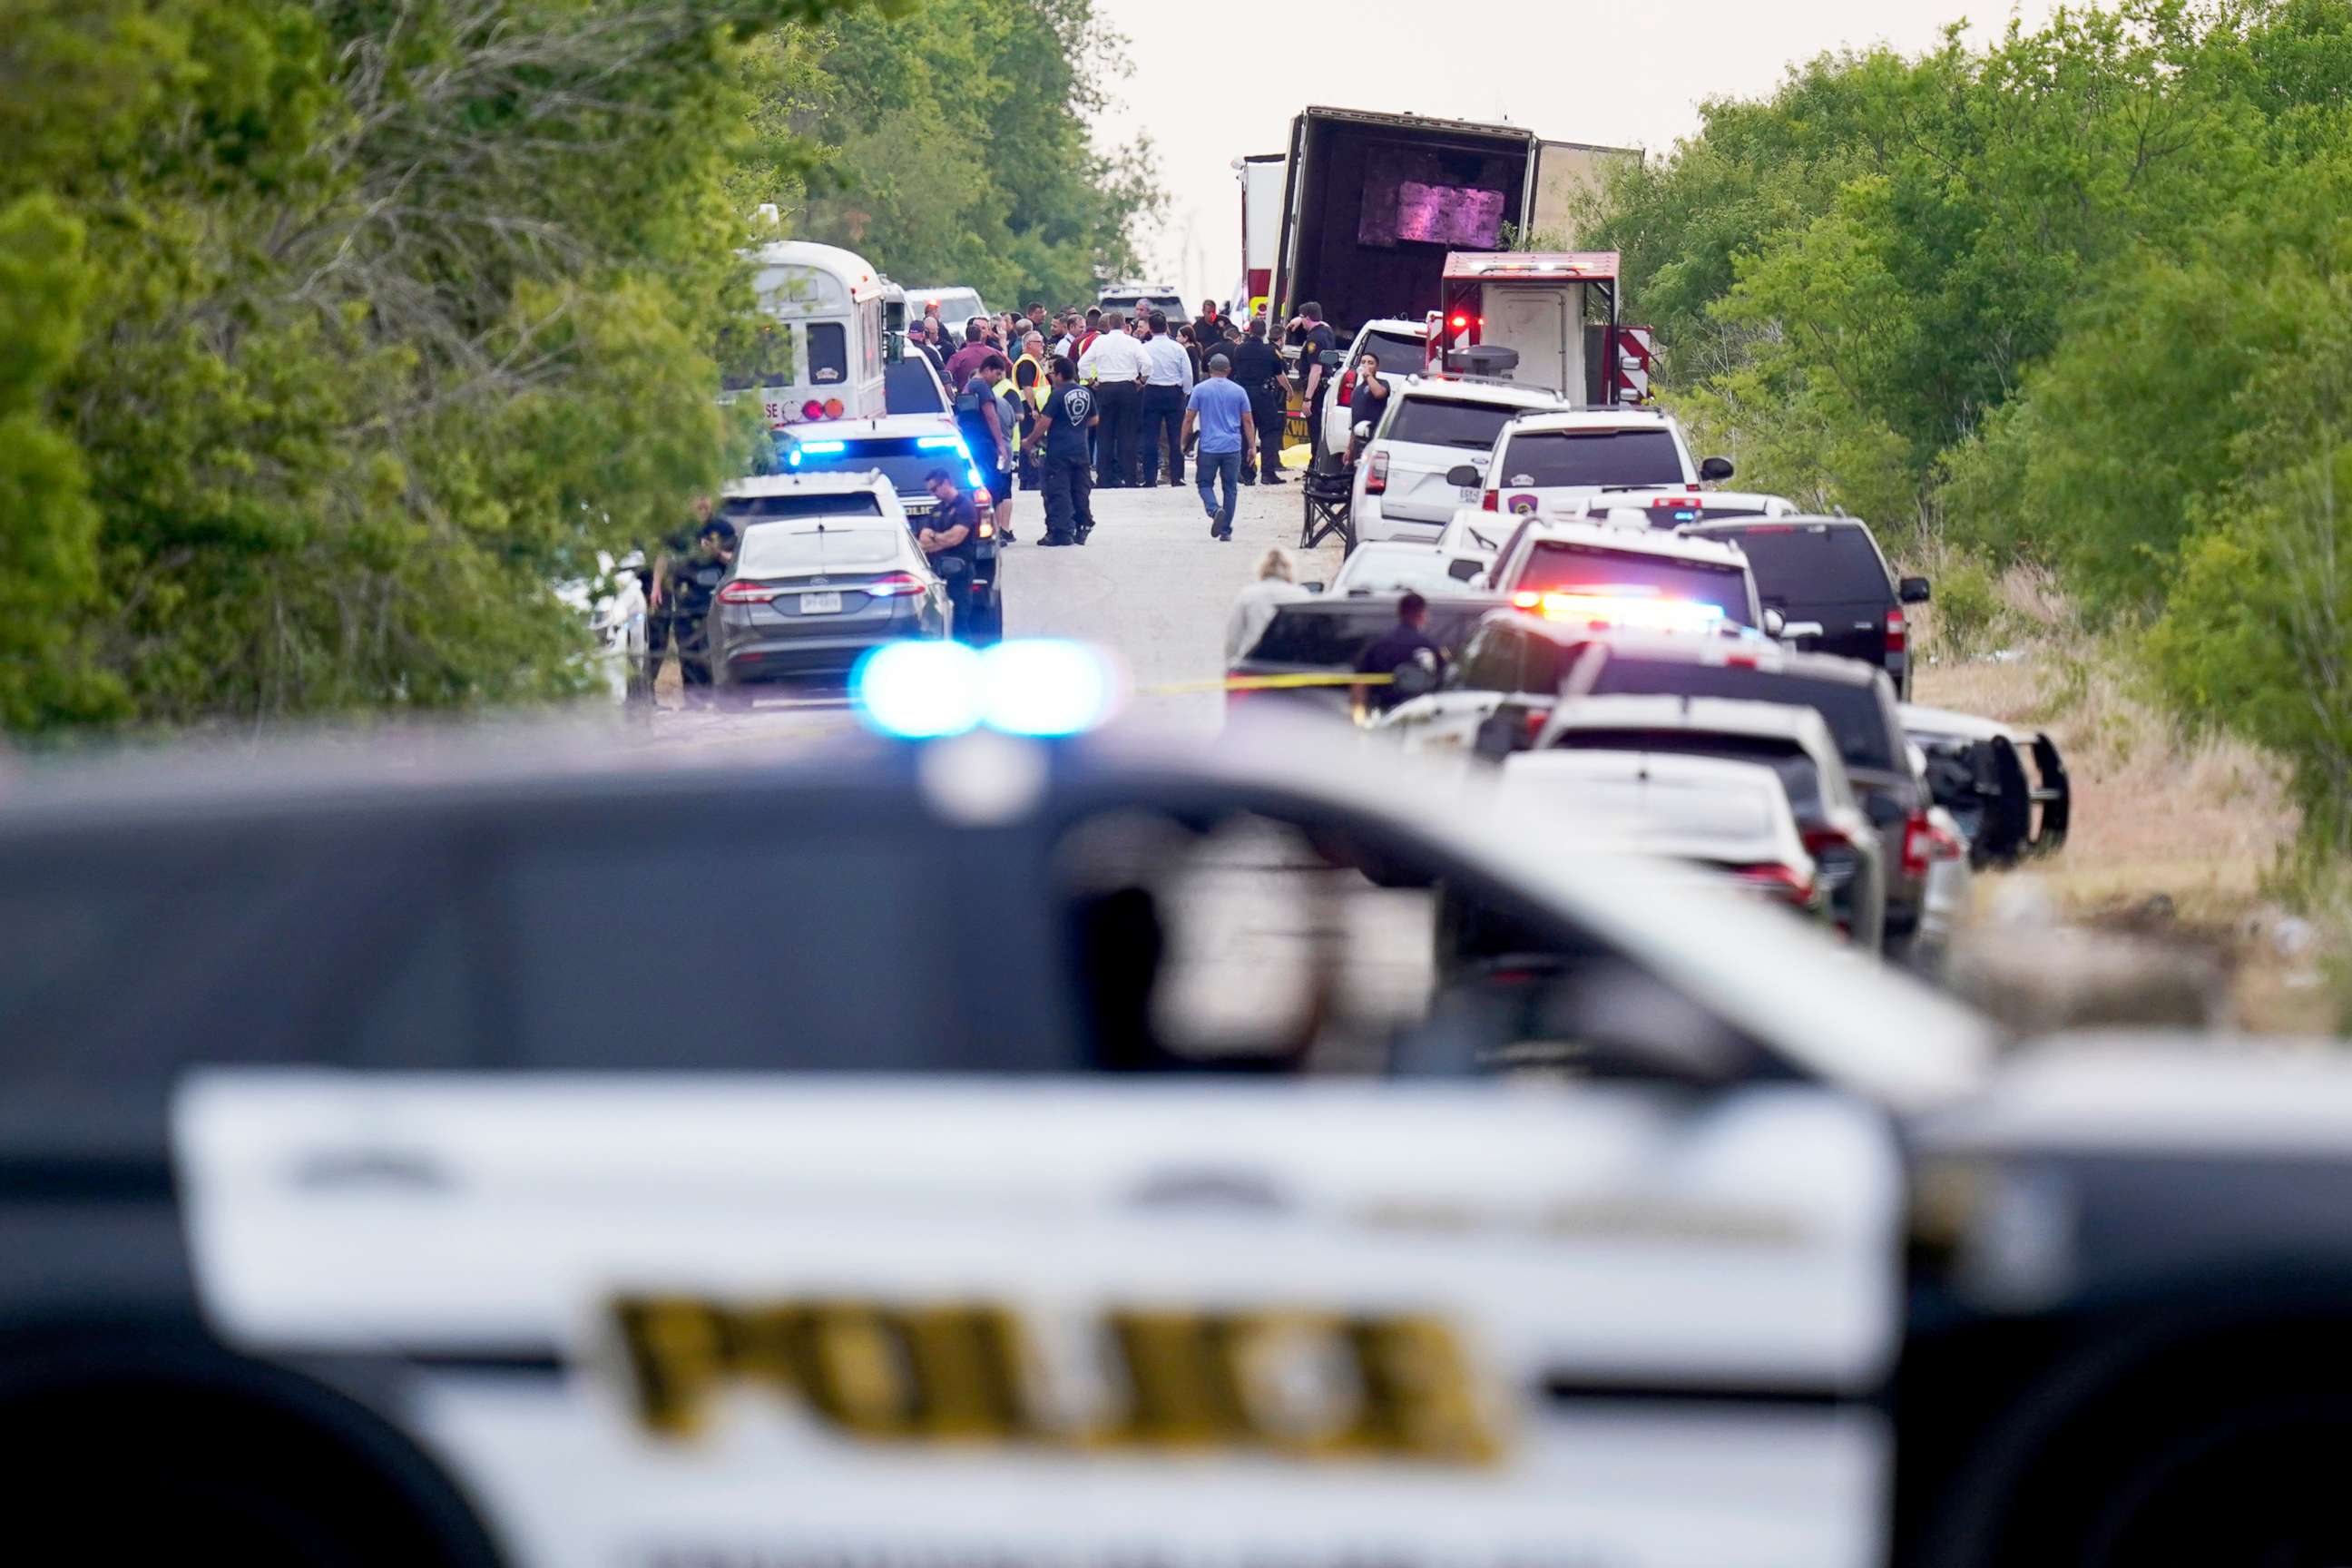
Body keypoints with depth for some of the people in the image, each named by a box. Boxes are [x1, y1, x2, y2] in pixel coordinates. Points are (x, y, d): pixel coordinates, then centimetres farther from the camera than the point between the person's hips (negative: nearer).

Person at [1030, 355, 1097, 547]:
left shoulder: (1058, 395, -14)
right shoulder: (1086, 393, 6)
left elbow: (1044, 423, -14)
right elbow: (1094, 419, 16)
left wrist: (1030, 440, -1)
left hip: (1059, 452, -6)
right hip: (1081, 450, 6)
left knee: (1058, 491, -2)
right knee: (1079, 490, 14)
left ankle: (1061, 532, -6)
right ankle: (1082, 529, 17)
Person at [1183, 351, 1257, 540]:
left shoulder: (1200, 390, 1)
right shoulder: (1238, 391, 5)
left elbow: (1189, 419, 1)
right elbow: (1248, 421, 7)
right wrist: (1252, 447, 12)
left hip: (1209, 447, -2)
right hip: (1233, 447, 2)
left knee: (1205, 484, 8)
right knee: (1230, 488, 9)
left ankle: (1215, 510, -22)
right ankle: (1226, 530, 8)